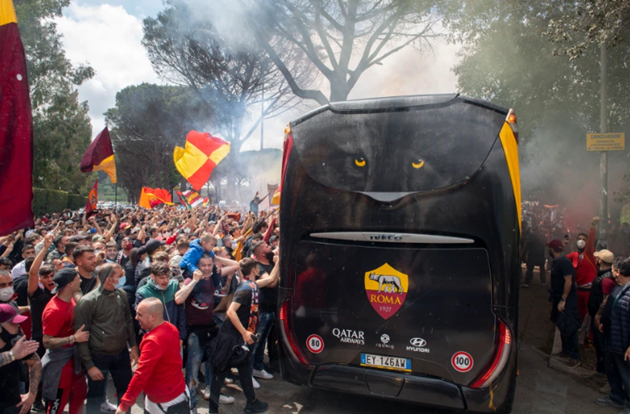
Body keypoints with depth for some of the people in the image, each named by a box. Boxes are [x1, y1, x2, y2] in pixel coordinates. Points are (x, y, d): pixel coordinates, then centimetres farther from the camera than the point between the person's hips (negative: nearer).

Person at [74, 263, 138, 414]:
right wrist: (89, 365, -13)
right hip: (99, 357, -4)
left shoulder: (122, 295, -1)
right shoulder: (87, 301, -15)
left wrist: (133, 346, 8)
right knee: (95, 399, 11)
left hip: (122, 354, 5)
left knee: (126, 394, 18)